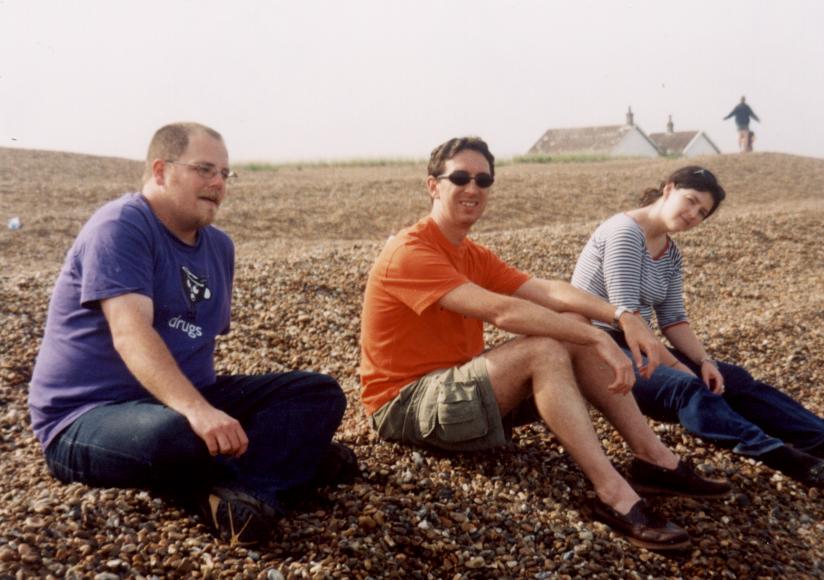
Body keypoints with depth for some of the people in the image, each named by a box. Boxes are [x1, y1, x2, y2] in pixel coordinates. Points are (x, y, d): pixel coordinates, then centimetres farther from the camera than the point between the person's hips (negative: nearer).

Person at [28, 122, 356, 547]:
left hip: (185, 402, 8)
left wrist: (204, 407, 6)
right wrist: (197, 410, -42)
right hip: (89, 416, -8)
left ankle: (238, 489, -26)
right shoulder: (120, 226, -14)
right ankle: (292, 456, -14)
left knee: (321, 394, -5)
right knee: (176, 435, -42)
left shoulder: (218, 245, 11)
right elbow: (130, 333, -29)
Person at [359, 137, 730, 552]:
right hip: (405, 404, -8)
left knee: (573, 331, -7)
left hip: (458, 385, 9)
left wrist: (622, 317, -18)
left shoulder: (473, 256, 12)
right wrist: (598, 338, -30)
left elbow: (546, 291, -3)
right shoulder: (410, 253, -18)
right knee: (544, 349, -27)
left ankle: (654, 457, -7)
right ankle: (612, 494, -31)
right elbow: (500, 310, -29)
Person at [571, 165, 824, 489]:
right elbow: (625, 314, -22)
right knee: (685, 389, -30)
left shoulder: (670, 254, 13)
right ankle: (787, 460, -42)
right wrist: (677, 367, -20)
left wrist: (704, 361, -9)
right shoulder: (625, 232, -15)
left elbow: (673, 319, 8)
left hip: (633, 346, 9)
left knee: (734, 380, -5)